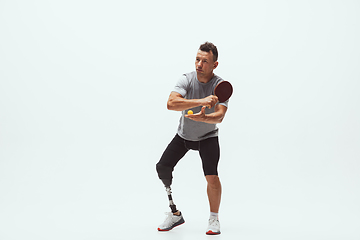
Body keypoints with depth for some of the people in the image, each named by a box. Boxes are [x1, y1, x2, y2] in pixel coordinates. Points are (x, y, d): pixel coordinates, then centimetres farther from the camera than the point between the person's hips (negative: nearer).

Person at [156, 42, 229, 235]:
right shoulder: (186, 79, -18)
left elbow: (219, 116, -32)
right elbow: (171, 103, -35)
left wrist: (203, 118, -54)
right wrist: (200, 101, -47)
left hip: (207, 137, -2)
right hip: (183, 135, 2)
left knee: (212, 176, -20)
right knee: (162, 168, -5)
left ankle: (214, 219, 5)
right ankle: (175, 214, 14)